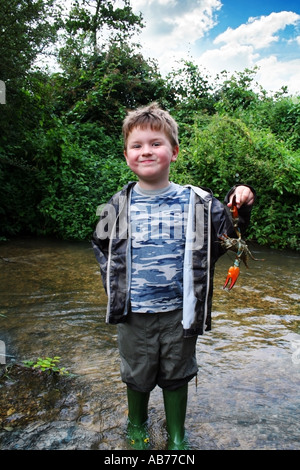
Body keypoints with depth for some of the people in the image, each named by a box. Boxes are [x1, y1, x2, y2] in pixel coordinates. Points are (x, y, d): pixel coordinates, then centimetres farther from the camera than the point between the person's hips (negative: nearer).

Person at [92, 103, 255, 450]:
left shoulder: (196, 202, -5)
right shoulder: (119, 205, -3)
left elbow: (224, 234, 3)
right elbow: (101, 245, 11)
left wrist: (240, 206, -15)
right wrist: (113, 281, 1)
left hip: (179, 311, 0)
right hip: (134, 312, 1)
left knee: (177, 375, 18)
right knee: (137, 373, 20)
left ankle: (176, 435, 45)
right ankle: (137, 426, 50)